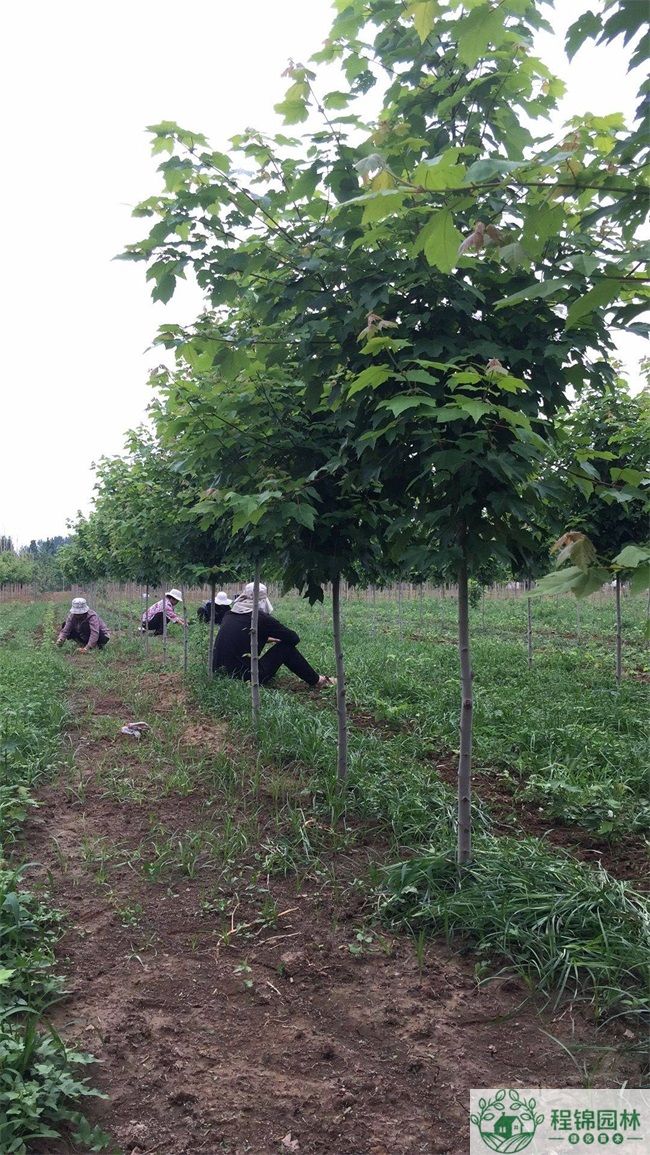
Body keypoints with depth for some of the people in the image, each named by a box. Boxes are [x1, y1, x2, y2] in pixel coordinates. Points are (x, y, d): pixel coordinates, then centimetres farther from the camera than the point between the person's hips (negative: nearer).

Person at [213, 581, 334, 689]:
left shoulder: (230, 615, 9)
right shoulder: (261, 618, -9)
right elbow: (293, 638, 0)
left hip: (220, 675, 7)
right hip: (244, 677, -7)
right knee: (286, 647, 8)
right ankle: (317, 681, 22)